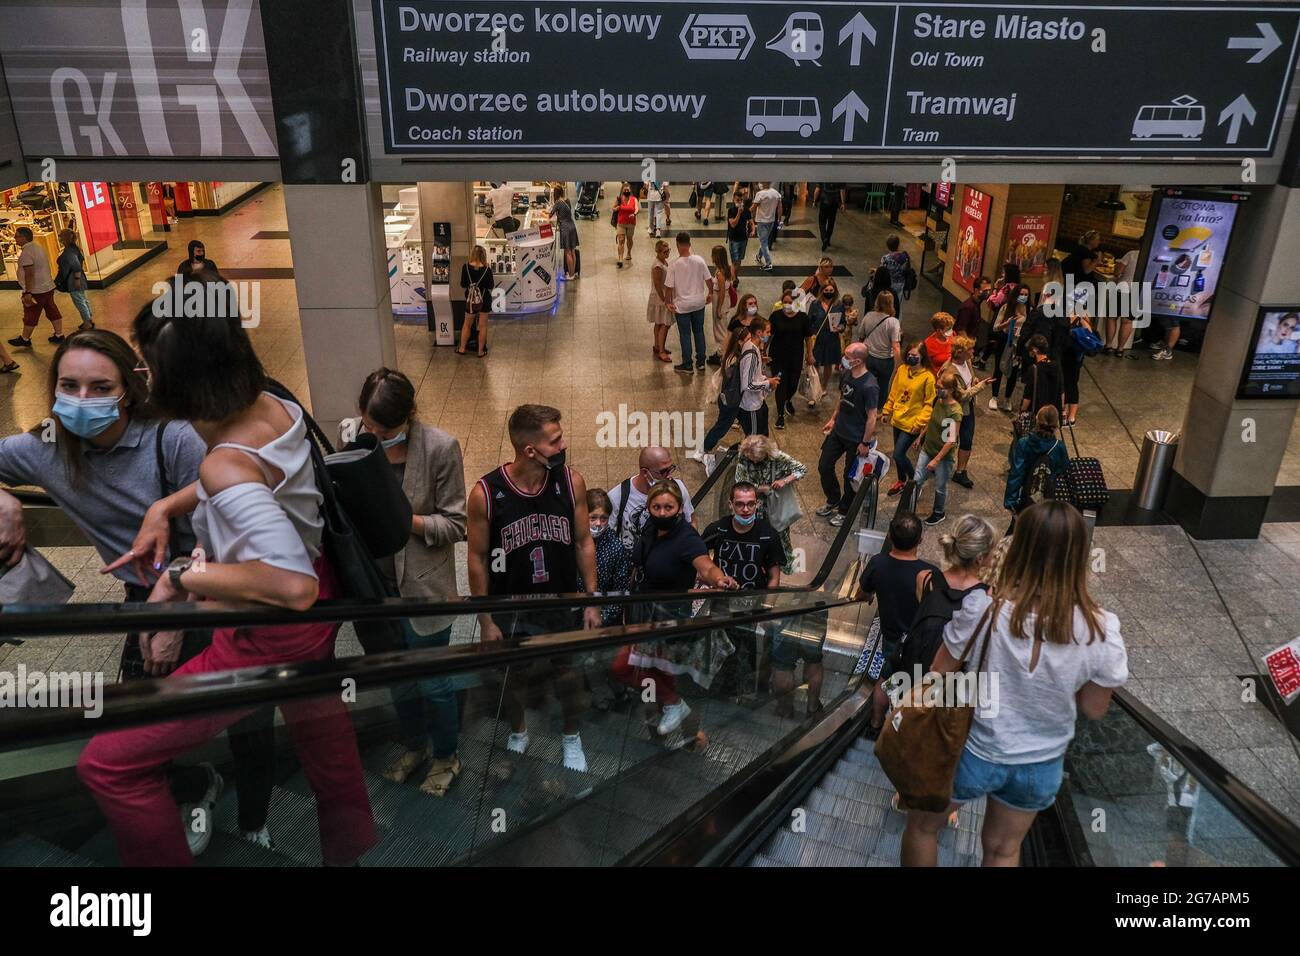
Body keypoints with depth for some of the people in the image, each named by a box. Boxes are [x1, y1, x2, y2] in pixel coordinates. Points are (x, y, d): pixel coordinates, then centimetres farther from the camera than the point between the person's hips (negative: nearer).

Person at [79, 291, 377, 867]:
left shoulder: (227, 466, -31)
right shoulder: (275, 405, -8)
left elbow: (293, 587, -40)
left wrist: (182, 574, -29)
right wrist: (164, 507, 4)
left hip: (270, 638, -9)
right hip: (318, 609, 9)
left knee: (109, 766, 0)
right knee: (315, 719, 31)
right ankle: (351, 846, 55)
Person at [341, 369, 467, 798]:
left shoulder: (439, 447, -19)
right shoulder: (350, 433, -8)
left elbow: (454, 524, -14)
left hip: (422, 587, -4)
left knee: (431, 681, 12)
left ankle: (445, 755, 40)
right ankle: (414, 745, 50)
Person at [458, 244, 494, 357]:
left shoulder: (466, 267, -11)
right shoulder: (487, 270, -14)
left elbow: (462, 284, -4)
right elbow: (491, 286, -8)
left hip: (470, 300, 1)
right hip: (484, 300, -1)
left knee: (467, 324, 18)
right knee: (482, 326, 9)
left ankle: (462, 348, 24)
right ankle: (481, 351, 14)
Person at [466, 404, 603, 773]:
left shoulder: (571, 481, -15)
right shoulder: (486, 492, -22)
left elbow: (583, 542, -3)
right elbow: (477, 558, -11)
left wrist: (592, 601, -1)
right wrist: (485, 620, -7)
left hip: (562, 603, 1)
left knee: (568, 669, 19)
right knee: (509, 676, 20)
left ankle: (572, 737, 46)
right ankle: (518, 733, 50)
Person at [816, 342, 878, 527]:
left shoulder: (869, 386, -28)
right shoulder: (845, 375, -5)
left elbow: (871, 417, -21)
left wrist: (865, 443, -16)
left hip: (856, 438, -7)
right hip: (838, 431, 7)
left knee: (850, 475, 10)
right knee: (824, 466, 15)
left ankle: (844, 511, 32)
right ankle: (833, 501, 39)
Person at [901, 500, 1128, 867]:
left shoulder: (982, 608, -28)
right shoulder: (1101, 630, -21)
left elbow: (939, 677, -15)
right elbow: (1094, 709, -6)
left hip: (972, 752, -2)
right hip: (1043, 765, 3)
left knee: (922, 825, 26)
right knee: (1003, 848, 29)